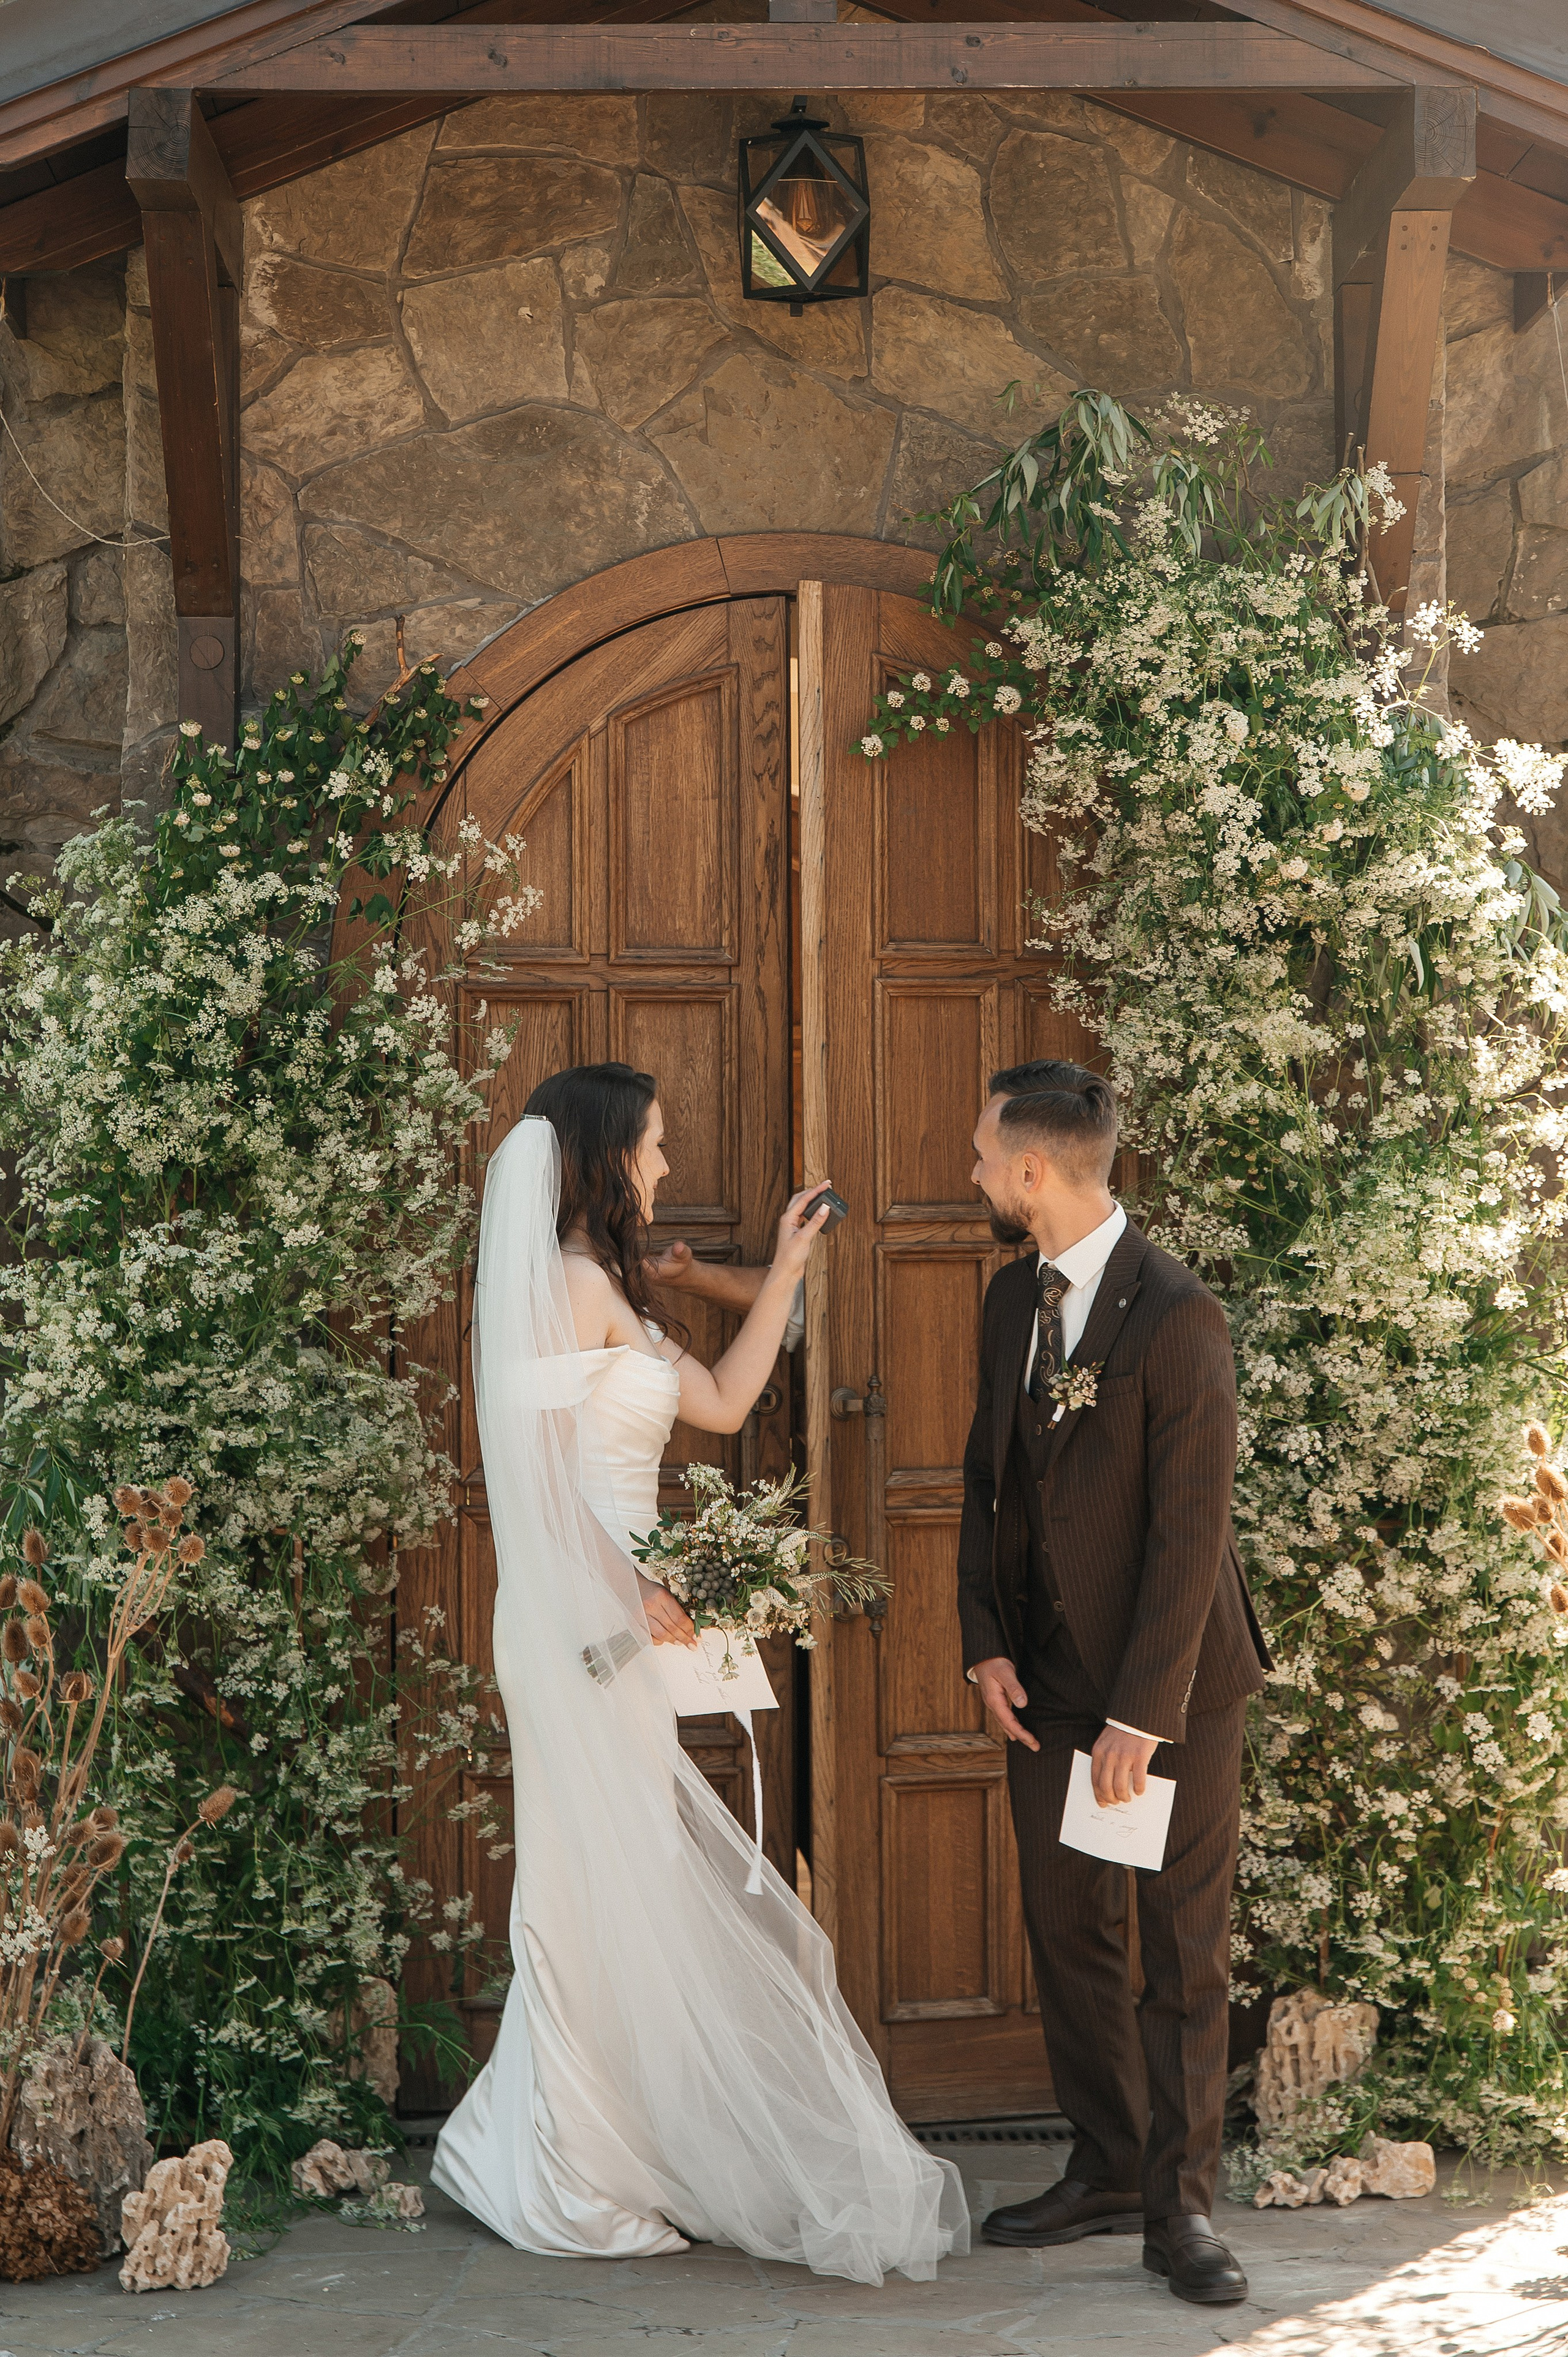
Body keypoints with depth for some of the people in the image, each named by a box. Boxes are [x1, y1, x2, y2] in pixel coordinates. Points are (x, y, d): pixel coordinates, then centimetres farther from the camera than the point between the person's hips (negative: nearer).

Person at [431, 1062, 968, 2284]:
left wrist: (786, 1271, 19)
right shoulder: (569, 1283, -14)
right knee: (610, 1881, -3)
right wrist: (629, 1592, -16)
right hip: (585, 1621, -10)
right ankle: (579, 2183, 6)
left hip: (610, 1623, 10)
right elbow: (541, 1465, -19)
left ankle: (559, 2165, 21)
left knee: (603, 1886, 13)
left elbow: (720, 1401, 21)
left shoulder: (608, 1292, 17)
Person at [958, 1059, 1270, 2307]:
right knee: (1069, 1935, 12)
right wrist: (987, 1644, 1)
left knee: (1185, 1948, 3)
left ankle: (1180, 2206, 11)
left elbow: (1190, 1529, -19)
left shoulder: (1178, 1317, -19)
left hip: (1172, 1685, -7)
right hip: (1050, 1679, 7)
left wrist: (1142, 1713, -19)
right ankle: (1108, 2171, 25)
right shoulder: (1012, 1299, 5)